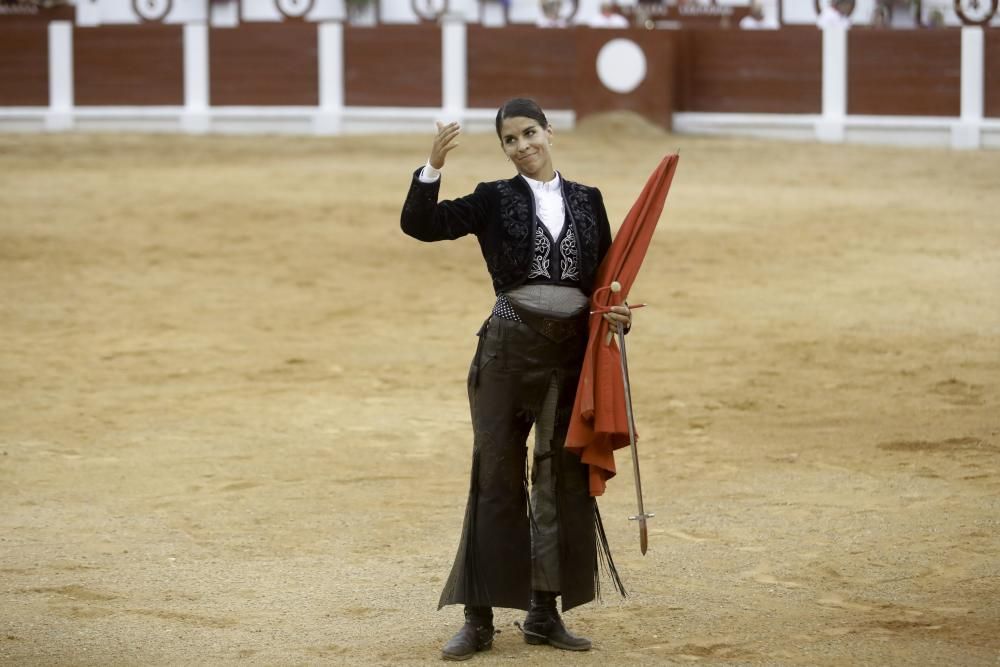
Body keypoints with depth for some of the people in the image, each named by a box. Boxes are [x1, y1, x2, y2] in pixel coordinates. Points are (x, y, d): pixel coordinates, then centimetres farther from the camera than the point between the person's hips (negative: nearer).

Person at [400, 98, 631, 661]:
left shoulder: (587, 201, 9)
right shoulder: (494, 200, 1)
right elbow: (420, 224, -9)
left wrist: (618, 311, -7)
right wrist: (433, 167, -23)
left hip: (573, 352, 3)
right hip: (510, 349, -3)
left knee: (565, 480, 7)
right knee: (497, 474, 0)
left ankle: (545, 613, 17)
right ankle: (479, 618, 3)